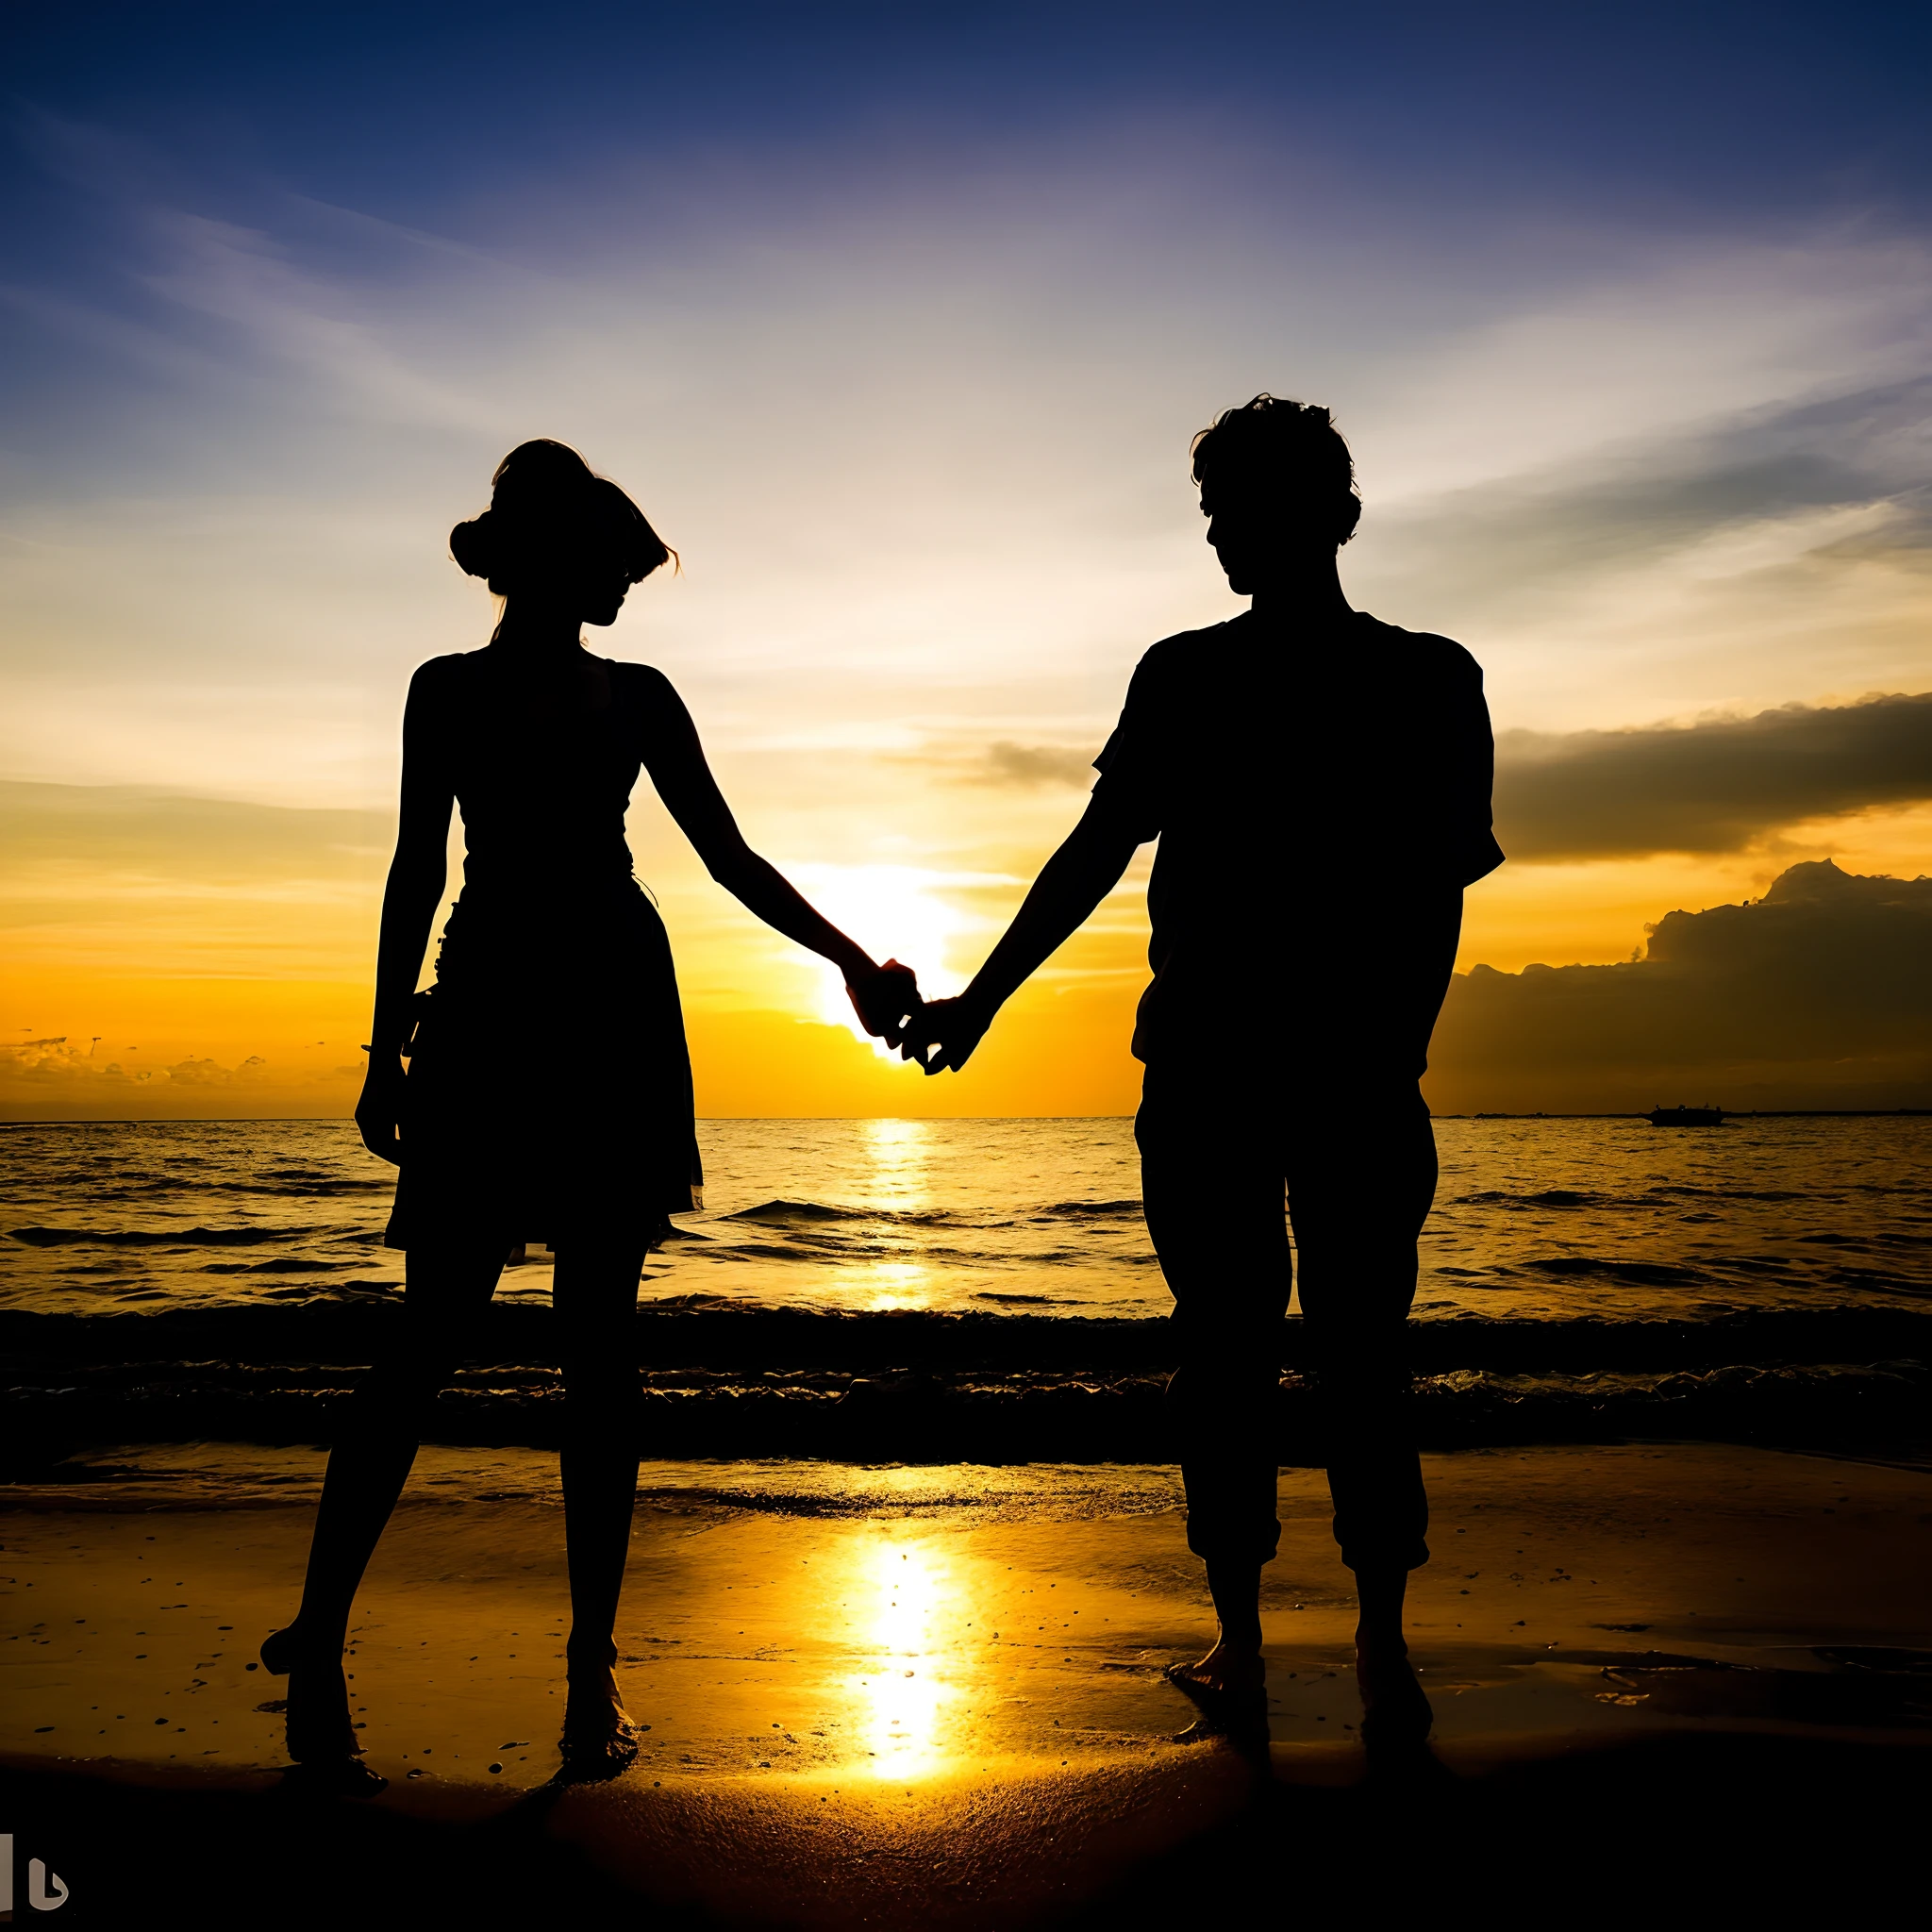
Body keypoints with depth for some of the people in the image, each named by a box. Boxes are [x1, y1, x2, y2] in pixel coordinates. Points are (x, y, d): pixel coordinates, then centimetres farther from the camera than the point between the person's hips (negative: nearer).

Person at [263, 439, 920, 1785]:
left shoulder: (638, 697, 13)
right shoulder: (448, 689, 10)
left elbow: (730, 856, 13)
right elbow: (419, 869, 9)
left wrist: (849, 958, 6)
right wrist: (392, 1044, 4)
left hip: (618, 1015, 2)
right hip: (487, 1014, -2)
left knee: (601, 1346, 0)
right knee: (433, 1338, -5)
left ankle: (594, 1670, 6)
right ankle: (318, 1639, 6)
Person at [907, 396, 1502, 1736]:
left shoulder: (1427, 678, 7)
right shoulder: (1184, 675, 12)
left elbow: (1449, 866, 4)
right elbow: (1097, 853, 13)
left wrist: (1401, 1045, -9)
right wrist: (978, 1001, 9)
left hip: (1359, 1072, -2)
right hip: (1200, 1068, 2)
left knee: (1359, 1354, -2)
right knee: (1224, 1351, 3)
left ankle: (1384, 1643, 10)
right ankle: (1238, 1633, 13)